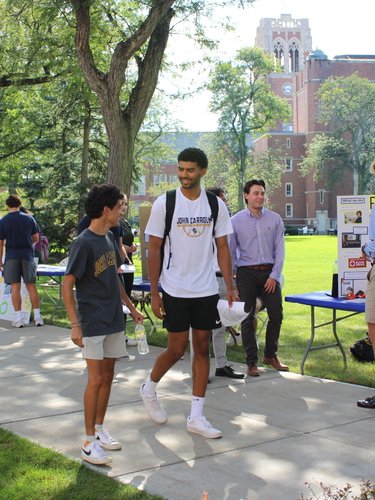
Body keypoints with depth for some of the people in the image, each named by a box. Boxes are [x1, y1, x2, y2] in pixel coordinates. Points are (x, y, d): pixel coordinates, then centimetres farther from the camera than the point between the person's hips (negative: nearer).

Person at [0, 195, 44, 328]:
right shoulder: (29, 218, 2)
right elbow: (36, 239, 7)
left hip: (11, 257, -1)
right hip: (27, 255, 1)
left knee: (15, 287, 1)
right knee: (31, 286, 6)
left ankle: (18, 318, 1)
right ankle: (37, 317, 7)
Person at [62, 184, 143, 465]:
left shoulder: (110, 238, 8)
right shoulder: (84, 243, -16)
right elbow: (67, 285, -15)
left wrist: (131, 307, 19)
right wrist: (75, 324, -19)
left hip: (114, 320, 8)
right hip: (92, 324, -8)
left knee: (108, 376, 13)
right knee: (96, 380, -5)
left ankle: (99, 428, 27)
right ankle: (89, 442, 5)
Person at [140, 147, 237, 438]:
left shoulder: (216, 204, 2)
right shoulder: (164, 203, -6)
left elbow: (223, 248, 6)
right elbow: (154, 249, -4)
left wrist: (230, 288, -1)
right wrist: (154, 293, -8)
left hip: (206, 290, 3)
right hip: (175, 290, -3)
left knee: (203, 348, 5)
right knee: (177, 350, 2)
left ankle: (196, 417, 14)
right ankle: (149, 389, 32)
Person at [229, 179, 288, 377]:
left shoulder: (275, 219, 4)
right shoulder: (236, 221, 0)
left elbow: (279, 250, 3)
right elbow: (230, 252, 4)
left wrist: (274, 275, -6)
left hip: (269, 273, 2)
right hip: (246, 273, -2)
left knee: (276, 315, 4)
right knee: (247, 319, 1)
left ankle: (270, 355, 24)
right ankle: (251, 362, 11)